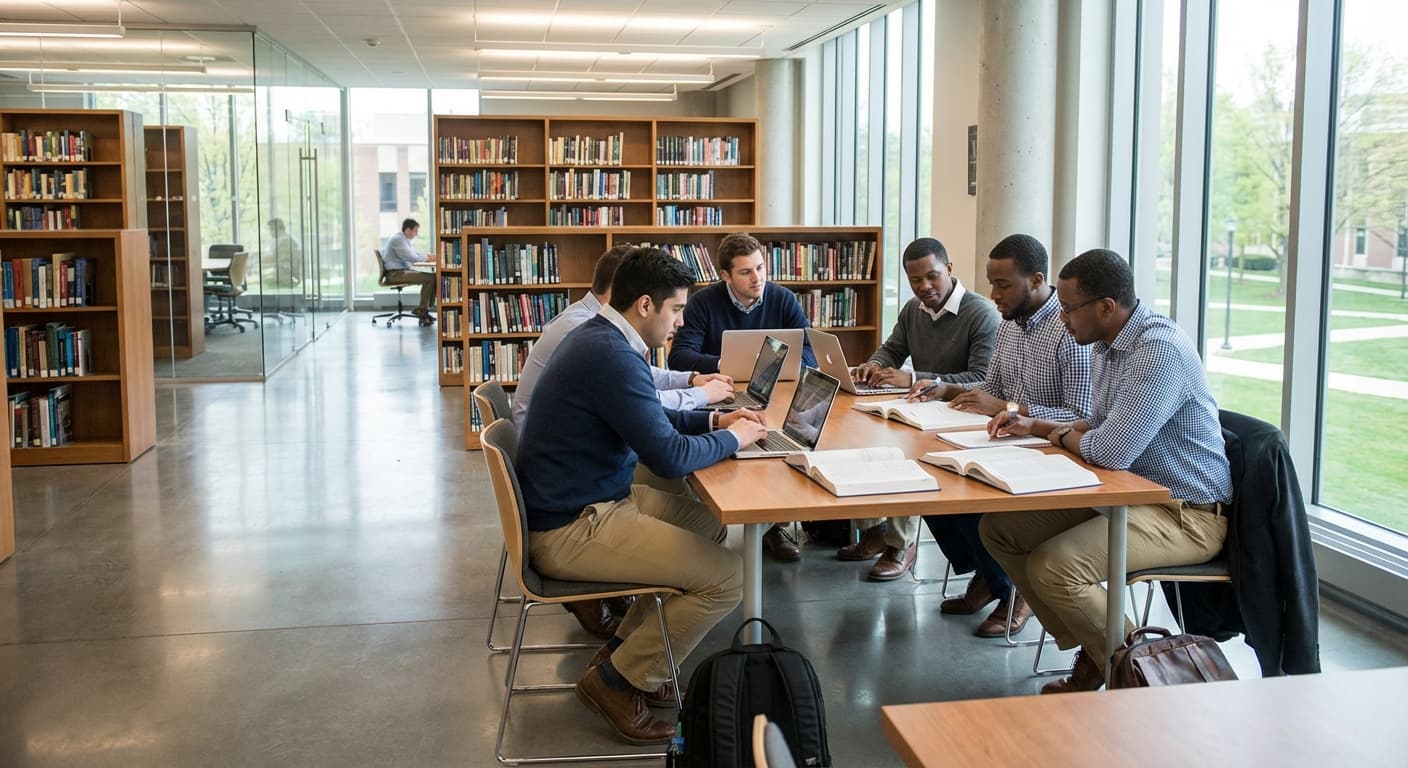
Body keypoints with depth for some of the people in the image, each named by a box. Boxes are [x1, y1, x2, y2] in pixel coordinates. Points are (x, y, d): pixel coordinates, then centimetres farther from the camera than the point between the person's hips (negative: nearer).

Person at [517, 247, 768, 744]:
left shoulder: (602, 338, 8)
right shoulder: (612, 355, -24)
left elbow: (648, 419, 23)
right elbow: (669, 457, -25)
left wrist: (713, 419, 9)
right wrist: (732, 439, -7)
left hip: (582, 502, 11)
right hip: (568, 531, -11)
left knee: (711, 523, 19)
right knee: (725, 576, -11)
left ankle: (627, 648, 22)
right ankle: (615, 680, 3)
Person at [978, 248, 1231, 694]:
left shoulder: (1160, 350, -24)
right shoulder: (1105, 344, 8)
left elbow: (1112, 452, -29)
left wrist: (1059, 437, -8)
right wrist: (1035, 425, 7)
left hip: (1186, 514, -10)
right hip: (1131, 494, 10)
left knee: (1052, 568, -28)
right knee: (998, 529, 3)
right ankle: (1092, 653, 11)